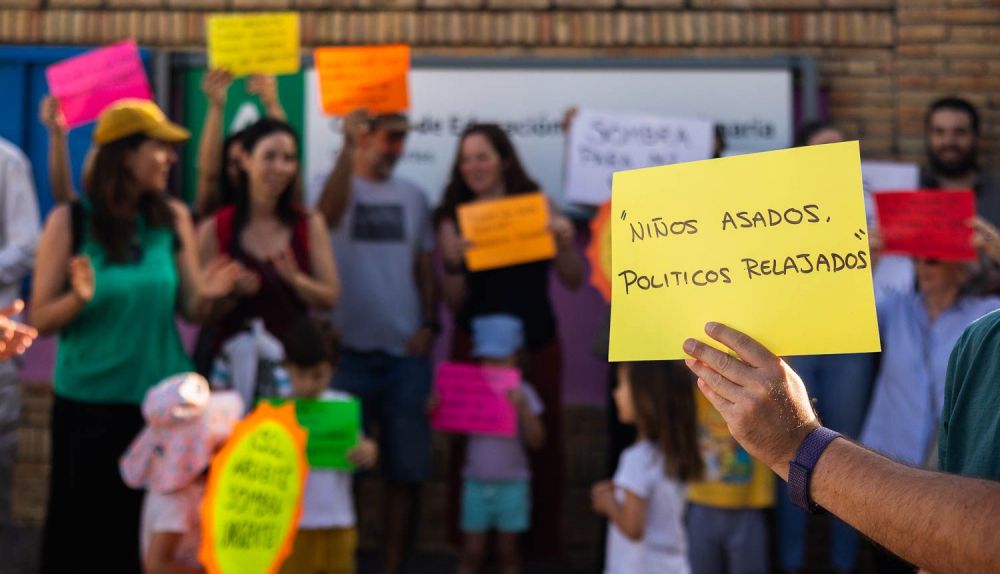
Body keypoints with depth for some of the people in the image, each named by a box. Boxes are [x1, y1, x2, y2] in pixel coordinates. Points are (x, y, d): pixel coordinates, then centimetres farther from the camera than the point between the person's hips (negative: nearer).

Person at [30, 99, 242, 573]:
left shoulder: (174, 217, 1)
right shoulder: (70, 221, -8)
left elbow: (190, 310, 5)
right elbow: (39, 320, -6)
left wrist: (207, 296, -16)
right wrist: (79, 299, -24)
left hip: (163, 399, 3)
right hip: (89, 403, -3)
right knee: (88, 532, 7)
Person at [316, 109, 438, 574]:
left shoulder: (413, 196, 11)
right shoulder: (339, 185, -2)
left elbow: (426, 268, 13)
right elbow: (327, 214, -26)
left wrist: (429, 323, -2)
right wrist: (348, 149, -37)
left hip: (406, 351, 4)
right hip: (349, 349, -4)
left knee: (406, 467, 7)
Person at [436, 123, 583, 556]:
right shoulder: (454, 217, 1)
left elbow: (574, 281, 2)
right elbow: (455, 301, -2)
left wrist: (566, 242, -16)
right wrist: (453, 264, -21)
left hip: (537, 344, 1)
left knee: (542, 443, 5)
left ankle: (542, 545, 18)